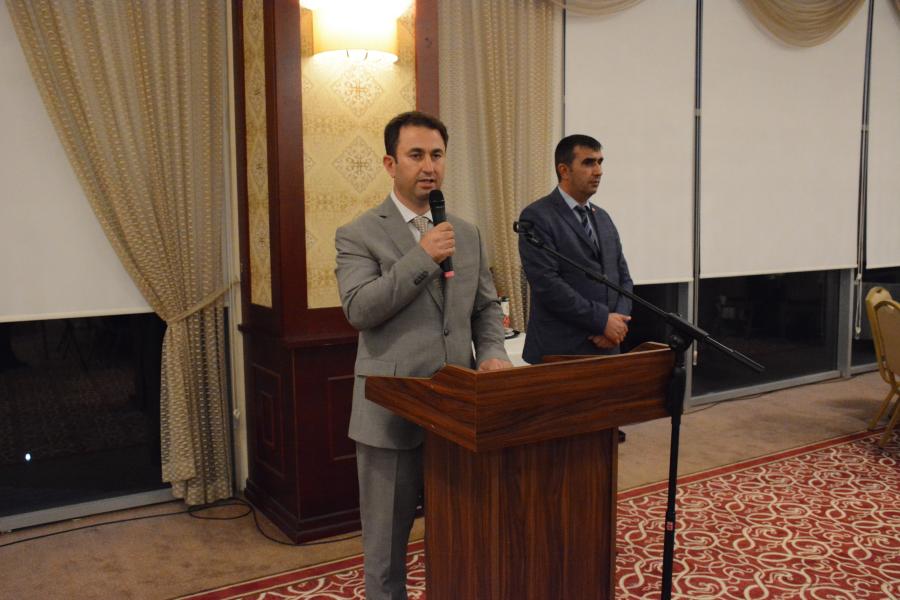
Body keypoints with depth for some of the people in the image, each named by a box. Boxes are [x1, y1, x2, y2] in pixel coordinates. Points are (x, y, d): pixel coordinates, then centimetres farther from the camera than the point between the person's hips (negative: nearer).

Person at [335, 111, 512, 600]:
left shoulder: (467, 234, 10)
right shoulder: (358, 235, -5)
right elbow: (358, 309, -17)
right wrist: (421, 257, -22)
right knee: (387, 537, 12)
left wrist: (492, 353, -6)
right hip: (392, 411, -4)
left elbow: (486, 306, 13)